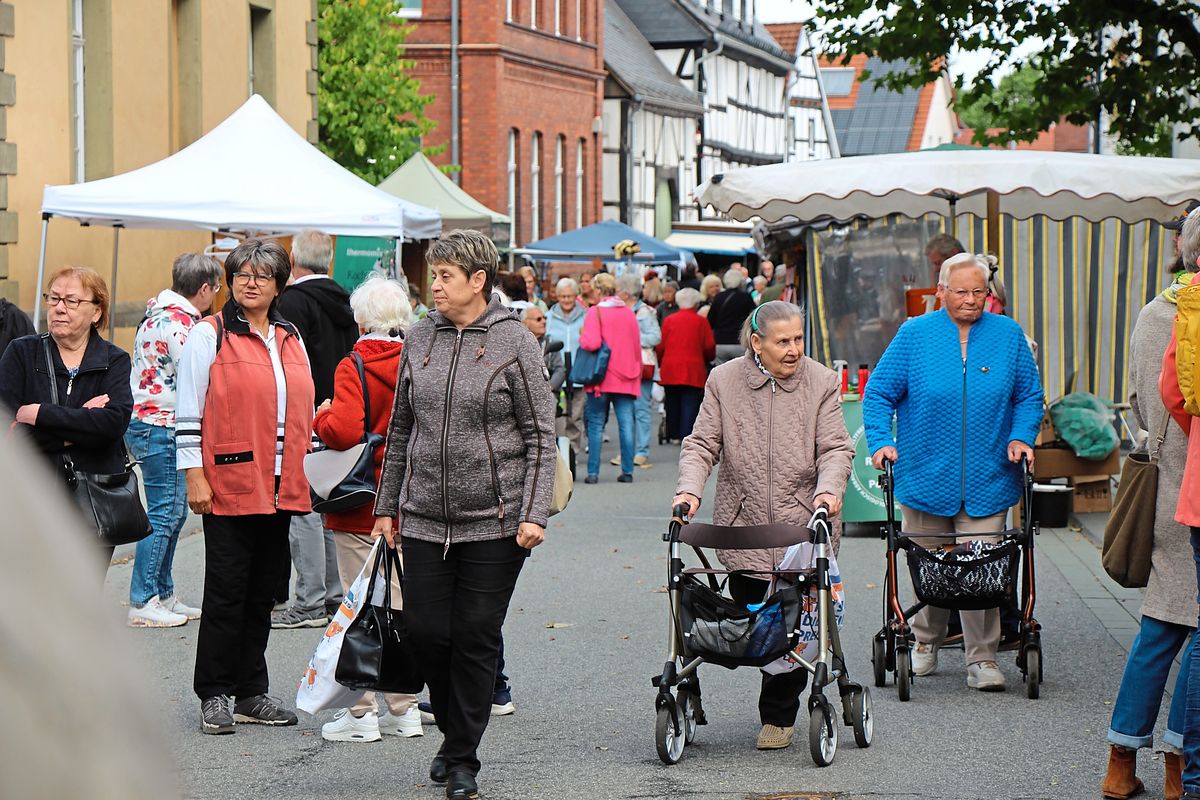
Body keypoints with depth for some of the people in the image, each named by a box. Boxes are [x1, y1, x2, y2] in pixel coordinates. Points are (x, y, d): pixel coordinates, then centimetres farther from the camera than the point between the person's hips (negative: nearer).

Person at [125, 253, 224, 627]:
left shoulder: (159, 313, 14)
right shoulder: (179, 323, -17)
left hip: (146, 423, 10)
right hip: (162, 428, -10)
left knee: (173, 513, 15)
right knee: (163, 515, -6)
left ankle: (162, 596, 20)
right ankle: (143, 603, -4)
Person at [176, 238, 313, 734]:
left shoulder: (290, 339, 15)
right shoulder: (209, 336, -2)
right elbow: (188, 413, -5)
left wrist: (302, 471, 16)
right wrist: (194, 477, -11)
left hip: (279, 487, 6)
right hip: (228, 486, -6)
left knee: (263, 593, 9)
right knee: (226, 591, -4)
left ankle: (251, 694, 16)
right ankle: (215, 697, 3)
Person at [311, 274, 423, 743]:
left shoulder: (354, 366, -13)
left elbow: (344, 430, -26)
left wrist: (320, 418, -6)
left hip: (362, 508, -5)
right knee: (401, 604, 12)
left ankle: (362, 714, 3)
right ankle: (403, 708, 17)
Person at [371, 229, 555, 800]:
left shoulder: (515, 343, -5)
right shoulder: (420, 338, 7)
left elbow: (540, 437, -4)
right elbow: (401, 428, 15)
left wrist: (534, 513, -12)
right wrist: (387, 506, 14)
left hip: (493, 522, -4)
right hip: (424, 518, 4)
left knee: (476, 639, 0)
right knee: (425, 632, 2)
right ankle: (451, 730, 26)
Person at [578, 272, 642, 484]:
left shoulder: (596, 311, -8)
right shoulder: (629, 312, 6)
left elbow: (592, 343, -20)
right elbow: (637, 347, 11)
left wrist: (581, 337, 1)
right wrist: (636, 373, 22)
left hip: (601, 377, -4)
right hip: (626, 378, 4)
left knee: (596, 425, 4)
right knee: (626, 424, 5)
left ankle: (593, 472, 2)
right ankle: (627, 471, 5)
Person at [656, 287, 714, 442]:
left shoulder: (669, 320, 4)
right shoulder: (701, 321, -1)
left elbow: (661, 345, 4)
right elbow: (709, 347, -1)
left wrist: (661, 363, 20)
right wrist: (707, 360, 21)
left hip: (670, 369, 3)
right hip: (693, 370, -2)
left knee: (672, 403, 12)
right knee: (690, 404, -3)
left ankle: (673, 435, 17)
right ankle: (686, 435, -11)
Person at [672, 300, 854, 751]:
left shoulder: (821, 383, 3)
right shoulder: (724, 382, 5)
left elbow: (836, 448, 1)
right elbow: (702, 444, 5)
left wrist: (829, 489, -19)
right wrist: (689, 489, -13)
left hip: (803, 529, -1)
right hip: (743, 528, 1)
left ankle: (778, 716, 10)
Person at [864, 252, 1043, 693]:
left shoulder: (1008, 335, 5)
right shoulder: (914, 335, 1)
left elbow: (1029, 395, 13)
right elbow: (879, 393, 4)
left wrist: (1020, 437, -3)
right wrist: (880, 442, -9)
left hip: (986, 482, 0)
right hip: (926, 476, 0)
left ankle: (982, 659, 1)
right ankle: (926, 643, 30)